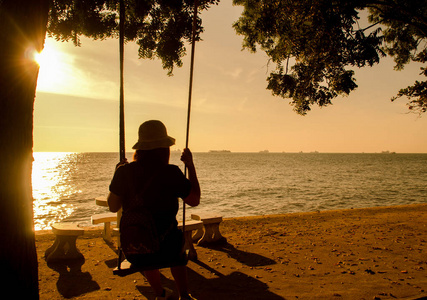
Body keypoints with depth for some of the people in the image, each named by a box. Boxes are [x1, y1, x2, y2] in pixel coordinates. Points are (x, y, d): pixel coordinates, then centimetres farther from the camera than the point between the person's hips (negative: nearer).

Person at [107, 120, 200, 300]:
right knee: (177, 256, 34)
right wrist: (190, 166, 1)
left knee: (148, 260, 37)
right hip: (164, 246, -2)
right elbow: (194, 201, -4)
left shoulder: (124, 172, -8)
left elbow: (113, 206, 4)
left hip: (131, 247, 3)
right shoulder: (171, 173, -16)